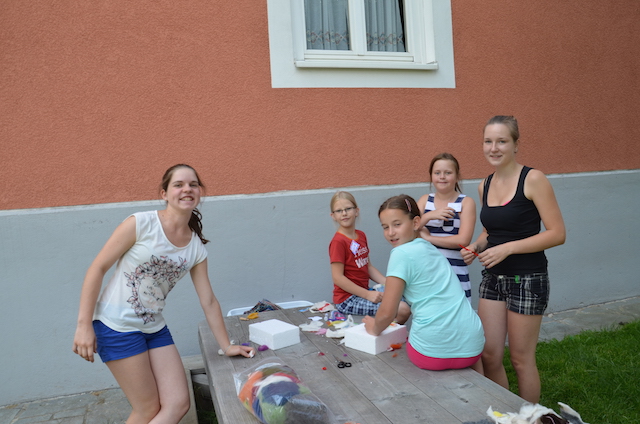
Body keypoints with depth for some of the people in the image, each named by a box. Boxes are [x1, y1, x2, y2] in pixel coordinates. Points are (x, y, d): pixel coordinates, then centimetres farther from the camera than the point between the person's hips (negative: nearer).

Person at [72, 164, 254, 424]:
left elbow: (208, 301, 6)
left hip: (155, 329, 6)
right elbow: (97, 269, -11)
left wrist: (226, 346, 8)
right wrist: (84, 325, -13)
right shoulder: (141, 224, -15)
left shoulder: (196, 248, 0)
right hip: (117, 326, -5)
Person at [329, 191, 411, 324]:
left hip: (364, 292, 9)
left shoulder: (361, 236, 10)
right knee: (402, 310, -18)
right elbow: (338, 277, -19)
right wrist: (367, 295, -20)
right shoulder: (338, 242, -15)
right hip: (347, 299, -9)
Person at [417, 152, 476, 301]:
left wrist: (427, 237, -10)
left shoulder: (466, 202, -1)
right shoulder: (425, 200, 9)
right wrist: (430, 215, -18)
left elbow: (463, 240, -11)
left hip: (456, 274, -2)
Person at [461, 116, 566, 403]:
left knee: (521, 359, 7)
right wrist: (476, 246, -1)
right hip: (493, 278, 6)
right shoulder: (484, 186, 7)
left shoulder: (533, 180, -12)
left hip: (527, 279, -5)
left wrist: (507, 248, -21)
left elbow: (557, 233, -14)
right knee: (489, 356, 8)